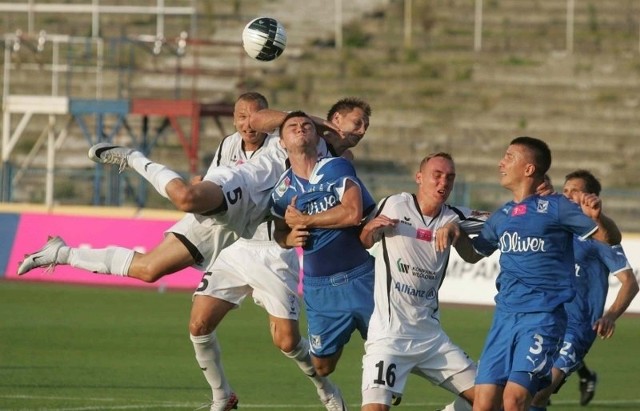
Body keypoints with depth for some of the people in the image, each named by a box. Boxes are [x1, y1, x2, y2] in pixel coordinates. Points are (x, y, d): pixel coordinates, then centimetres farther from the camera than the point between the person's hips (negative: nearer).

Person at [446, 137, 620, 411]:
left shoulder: (555, 208, -4)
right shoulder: (502, 216, 15)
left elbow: (608, 238, -5)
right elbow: (473, 254, 29)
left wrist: (597, 218, -27)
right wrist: (456, 234, 9)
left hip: (542, 317, -6)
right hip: (505, 316, 6)